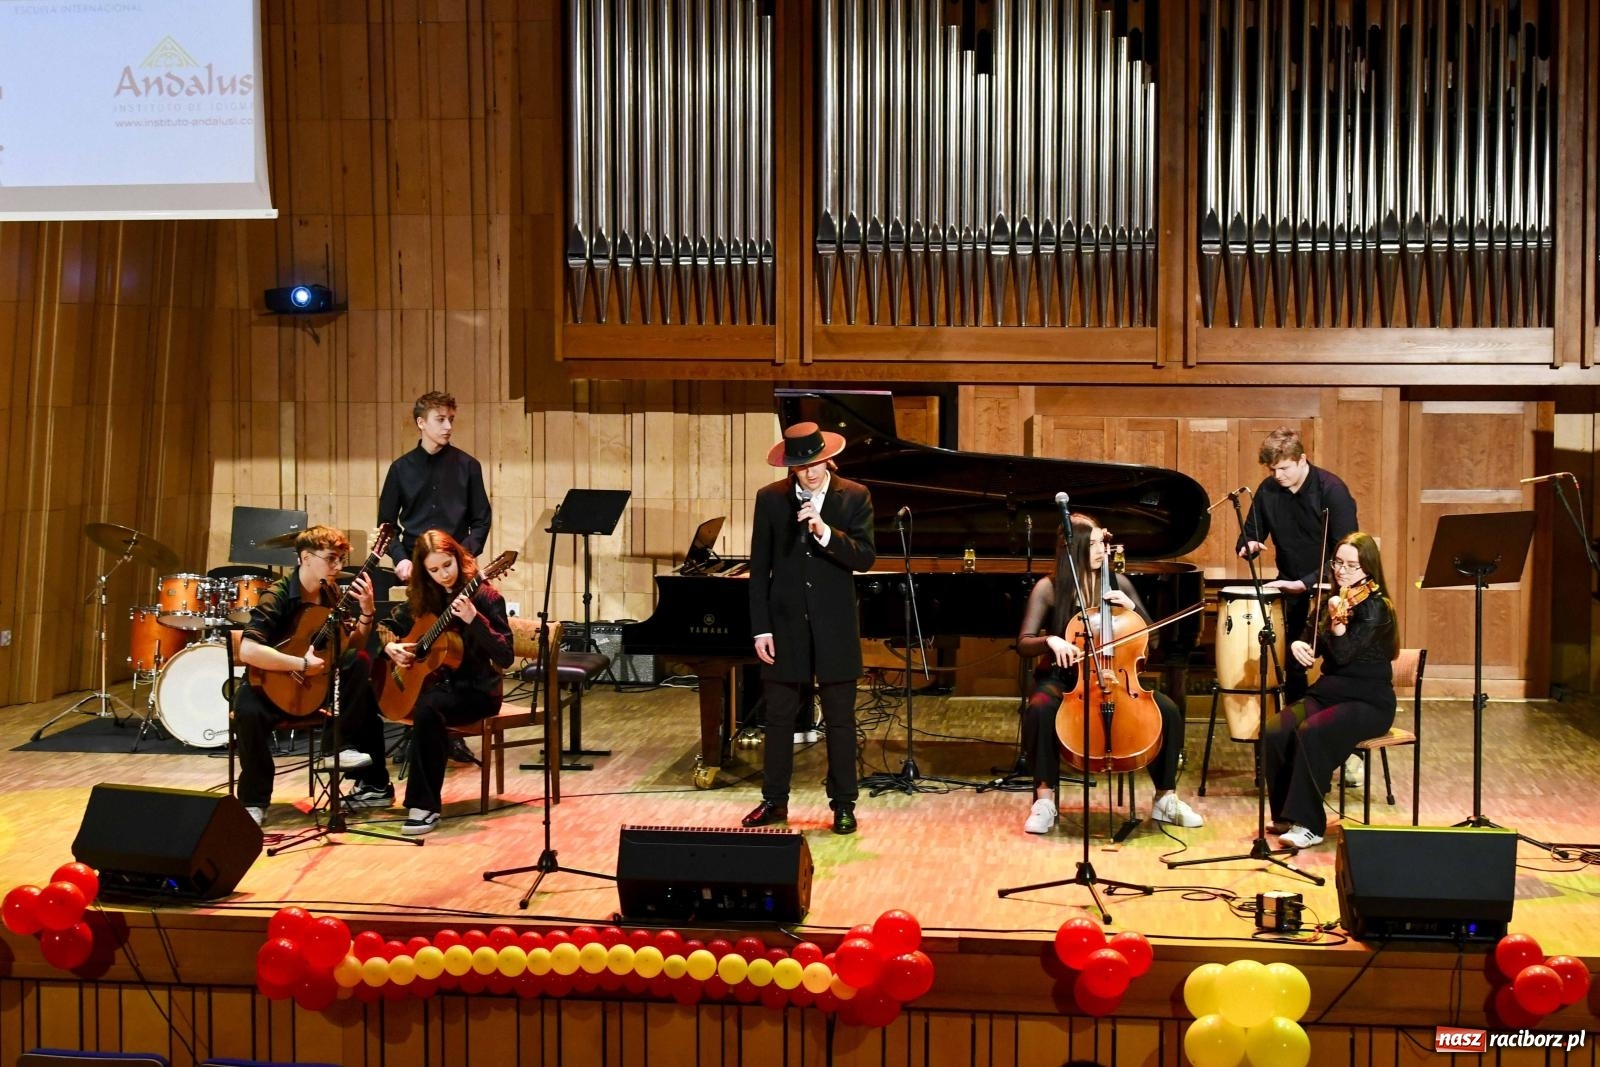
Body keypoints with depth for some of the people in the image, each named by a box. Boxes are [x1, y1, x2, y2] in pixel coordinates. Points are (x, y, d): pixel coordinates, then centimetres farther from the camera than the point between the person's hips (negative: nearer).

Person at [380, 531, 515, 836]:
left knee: (428, 707, -37)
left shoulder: (484, 597, -12)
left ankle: (425, 805, -28)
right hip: (436, 683, 6)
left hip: (477, 690, -6)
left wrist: (473, 619, -33)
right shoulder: (421, 598, 4)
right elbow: (390, 628, 18)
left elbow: (505, 658, -21)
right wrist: (390, 647, -5)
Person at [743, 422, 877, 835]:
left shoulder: (854, 497, -4)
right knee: (778, 717, 8)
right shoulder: (770, 499, -1)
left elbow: (865, 558, -11)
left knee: (840, 720, 6)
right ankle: (774, 801, 20)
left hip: (834, 629, -1)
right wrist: (761, 628, -3)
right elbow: (759, 569, 1)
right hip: (785, 626, 1)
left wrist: (826, 533, -27)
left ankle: (843, 805, 16)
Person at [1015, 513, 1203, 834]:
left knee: (1168, 711, -22)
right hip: (1063, 677, -3)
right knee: (1040, 709, -38)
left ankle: (1165, 799, -5)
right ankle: (1044, 800, -23)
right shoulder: (1048, 588, -4)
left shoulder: (1119, 582, 5)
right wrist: (1050, 641, -31)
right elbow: (1023, 643, -9)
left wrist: (1132, 607, -10)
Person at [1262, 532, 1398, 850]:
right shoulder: (1331, 602, 11)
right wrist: (1298, 646, -10)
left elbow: (1343, 655, -19)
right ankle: (1285, 814, -6)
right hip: (1327, 693, 6)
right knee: (1274, 733, -21)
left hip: (1368, 703, -6)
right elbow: (1311, 642, 13)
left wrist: (1338, 619, -34)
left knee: (1311, 733, -34)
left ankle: (1308, 824, -27)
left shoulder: (1375, 607, -10)